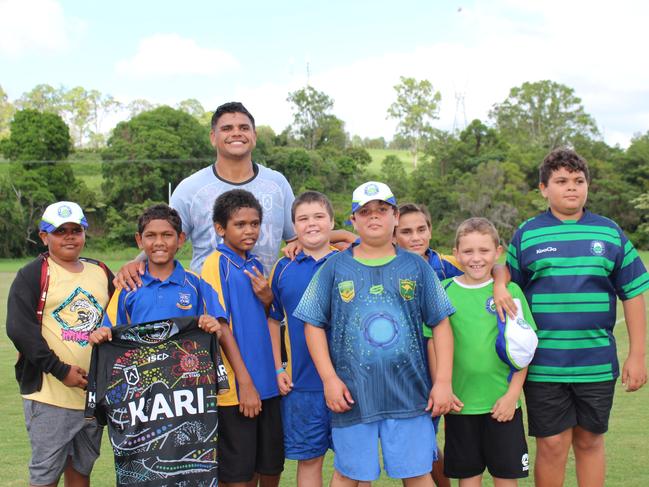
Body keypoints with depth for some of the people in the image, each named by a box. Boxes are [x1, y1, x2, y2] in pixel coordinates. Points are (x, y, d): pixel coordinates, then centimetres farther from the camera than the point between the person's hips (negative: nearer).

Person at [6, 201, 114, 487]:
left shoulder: (101, 273, 13)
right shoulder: (32, 276, -3)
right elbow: (19, 329, -12)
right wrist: (60, 370, -15)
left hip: (94, 391, 5)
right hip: (50, 394, -5)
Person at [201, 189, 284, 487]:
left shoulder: (255, 265, 12)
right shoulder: (216, 264, -10)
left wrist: (267, 299, -2)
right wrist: (244, 382, -16)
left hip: (266, 383, 7)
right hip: (235, 385, -7)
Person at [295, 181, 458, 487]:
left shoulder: (416, 267, 6)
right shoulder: (335, 267, 4)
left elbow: (441, 324, 6)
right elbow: (314, 325, 4)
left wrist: (443, 382, -1)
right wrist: (329, 379, -5)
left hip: (409, 393, 0)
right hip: (352, 395, 0)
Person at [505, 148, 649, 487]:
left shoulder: (610, 233, 4)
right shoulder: (527, 234, 2)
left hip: (597, 364, 1)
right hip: (543, 365, -1)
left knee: (589, 442, 12)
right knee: (552, 445, 2)